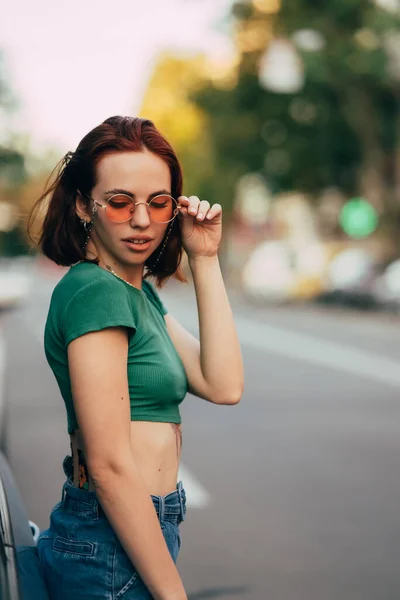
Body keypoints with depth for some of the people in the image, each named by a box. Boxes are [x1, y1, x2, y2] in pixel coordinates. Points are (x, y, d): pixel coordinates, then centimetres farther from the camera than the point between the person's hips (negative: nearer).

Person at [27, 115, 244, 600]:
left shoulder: (138, 290, 11)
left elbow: (223, 386, 0)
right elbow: (109, 465, -22)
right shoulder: (95, 290, -18)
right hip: (112, 554, -9)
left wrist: (204, 260, 0)